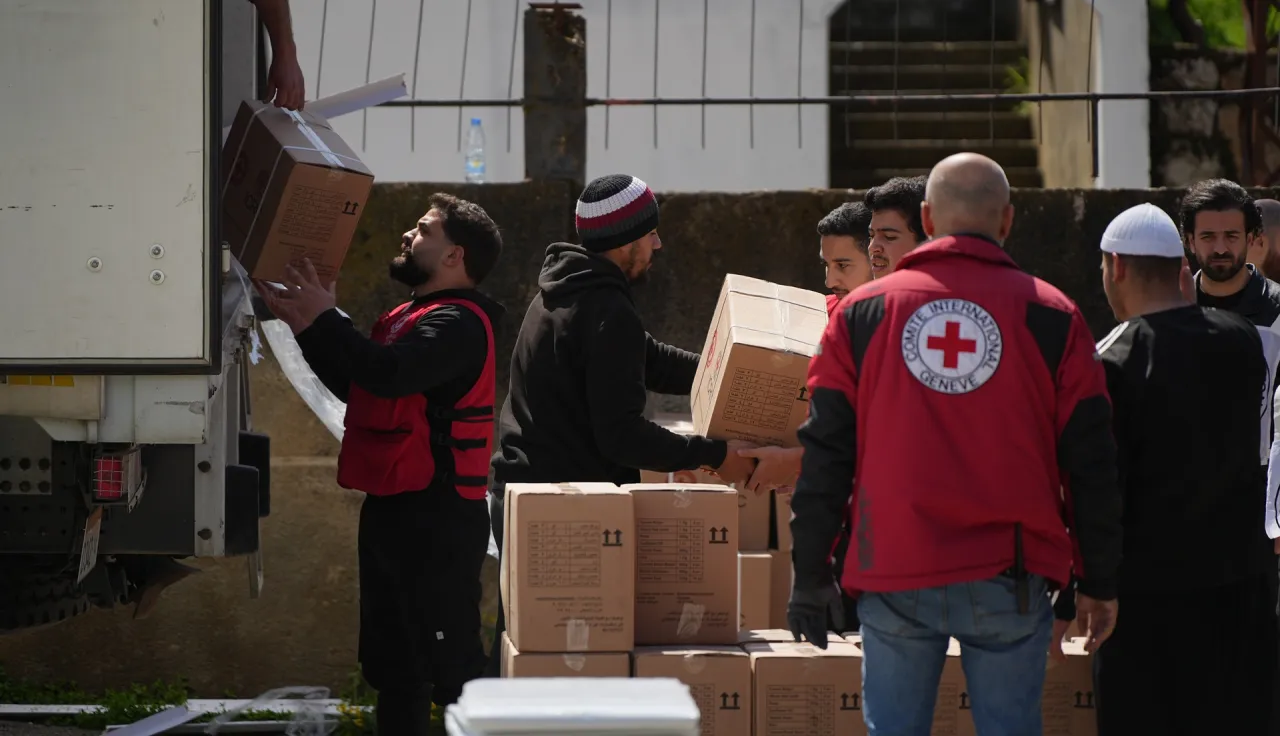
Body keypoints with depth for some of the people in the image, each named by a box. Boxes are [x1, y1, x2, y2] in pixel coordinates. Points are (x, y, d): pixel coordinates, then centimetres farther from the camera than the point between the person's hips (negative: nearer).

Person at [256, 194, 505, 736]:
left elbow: (389, 374, -29)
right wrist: (305, 326, 11)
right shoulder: (408, 318, 19)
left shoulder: (459, 323, -14)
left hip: (436, 519, -11)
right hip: (390, 509, 11)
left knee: (449, 667, -11)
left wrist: (325, 320, -18)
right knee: (391, 665, 17)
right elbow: (353, 385, 22)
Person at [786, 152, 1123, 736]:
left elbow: (825, 453, 5)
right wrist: (1098, 583, 12)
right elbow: (1089, 462, 4)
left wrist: (811, 577, 11)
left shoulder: (862, 313, 5)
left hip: (893, 577, 1)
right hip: (1010, 581, -1)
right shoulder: (1051, 316, 3)